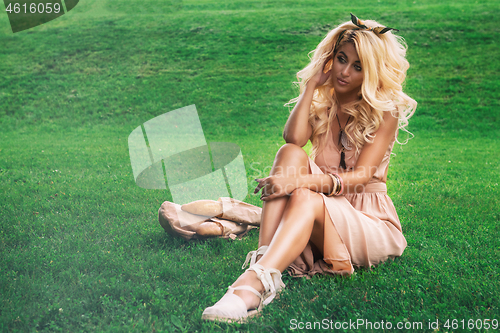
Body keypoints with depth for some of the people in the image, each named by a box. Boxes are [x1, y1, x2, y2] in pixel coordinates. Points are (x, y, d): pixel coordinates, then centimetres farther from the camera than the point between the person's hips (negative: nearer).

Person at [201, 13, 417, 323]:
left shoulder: (386, 110, -3)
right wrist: (312, 84, -9)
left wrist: (301, 181, -31)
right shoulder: (323, 100, 10)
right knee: (291, 153, -25)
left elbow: (360, 176, -17)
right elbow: (293, 138, -12)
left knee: (306, 199, -36)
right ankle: (263, 260, -42)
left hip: (368, 218, -3)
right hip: (321, 213, 4)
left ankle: (253, 284, -58)